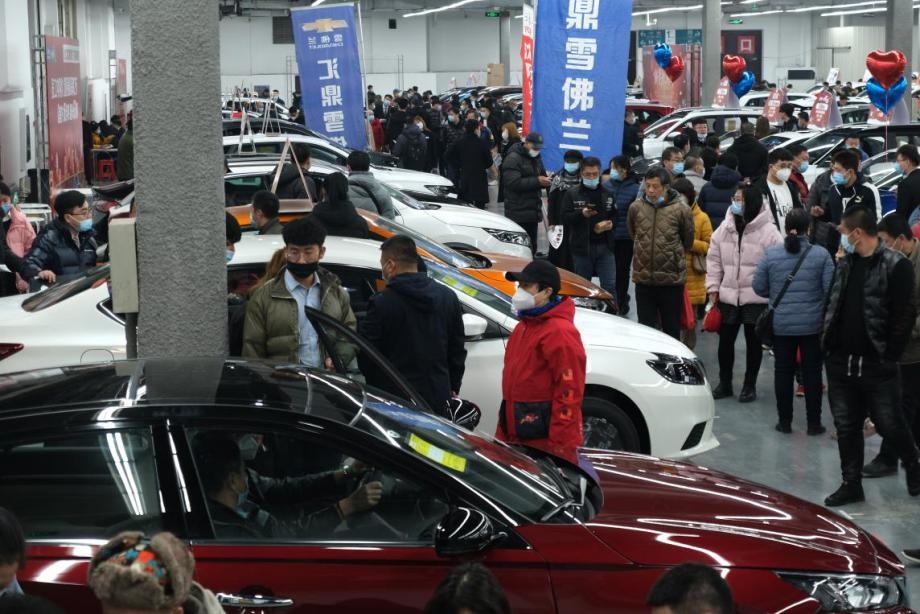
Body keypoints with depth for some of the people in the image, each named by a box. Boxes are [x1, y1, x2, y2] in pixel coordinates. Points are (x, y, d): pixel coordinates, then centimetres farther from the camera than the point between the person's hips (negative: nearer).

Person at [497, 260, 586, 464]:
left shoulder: (559, 332, -14)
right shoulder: (524, 326, 18)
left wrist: (559, 446, -21)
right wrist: (503, 433, 22)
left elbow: (569, 392, -19)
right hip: (516, 438, 10)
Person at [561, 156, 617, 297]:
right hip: (582, 247, -2)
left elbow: (615, 216, 18)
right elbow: (565, 217, -7)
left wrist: (610, 223, -4)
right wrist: (581, 214, -24)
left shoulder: (608, 194, 11)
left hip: (605, 246, 2)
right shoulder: (572, 194, 0)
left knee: (610, 285, -3)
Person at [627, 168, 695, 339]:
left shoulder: (681, 210, -9)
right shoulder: (636, 208, -2)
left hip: (672, 280, -2)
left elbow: (688, 241, 6)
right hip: (643, 279, 2)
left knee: (672, 329, 10)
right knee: (645, 329, 9)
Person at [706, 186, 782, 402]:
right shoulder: (725, 228, 4)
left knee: (754, 342, 6)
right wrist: (713, 286, 4)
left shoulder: (768, 231, -10)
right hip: (728, 295, 4)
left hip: (756, 297, -4)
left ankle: (750, 385, 19)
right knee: (725, 340, 10)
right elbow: (714, 259, 10)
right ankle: (725, 383, 24)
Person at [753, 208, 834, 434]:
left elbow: (759, 287, -2)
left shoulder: (770, 255, -6)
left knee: (783, 371, 12)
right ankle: (814, 423, 14)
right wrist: (816, 298, 10)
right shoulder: (821, 255, -10)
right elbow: (830, 289, -11)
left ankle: (784, 421, 18)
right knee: (812, 372, 9)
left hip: (781, 325, 1)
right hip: (812, 325, -1)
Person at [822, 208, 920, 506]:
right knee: (846, 427, 10)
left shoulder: (895, 265, -10)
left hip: (876, 366, -6)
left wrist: (889, 357, -14)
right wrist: (829, 345, 8)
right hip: (840, 364, 6)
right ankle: (851, 484, 19)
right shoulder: (845, 264, 12)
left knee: (891, 425, 5)